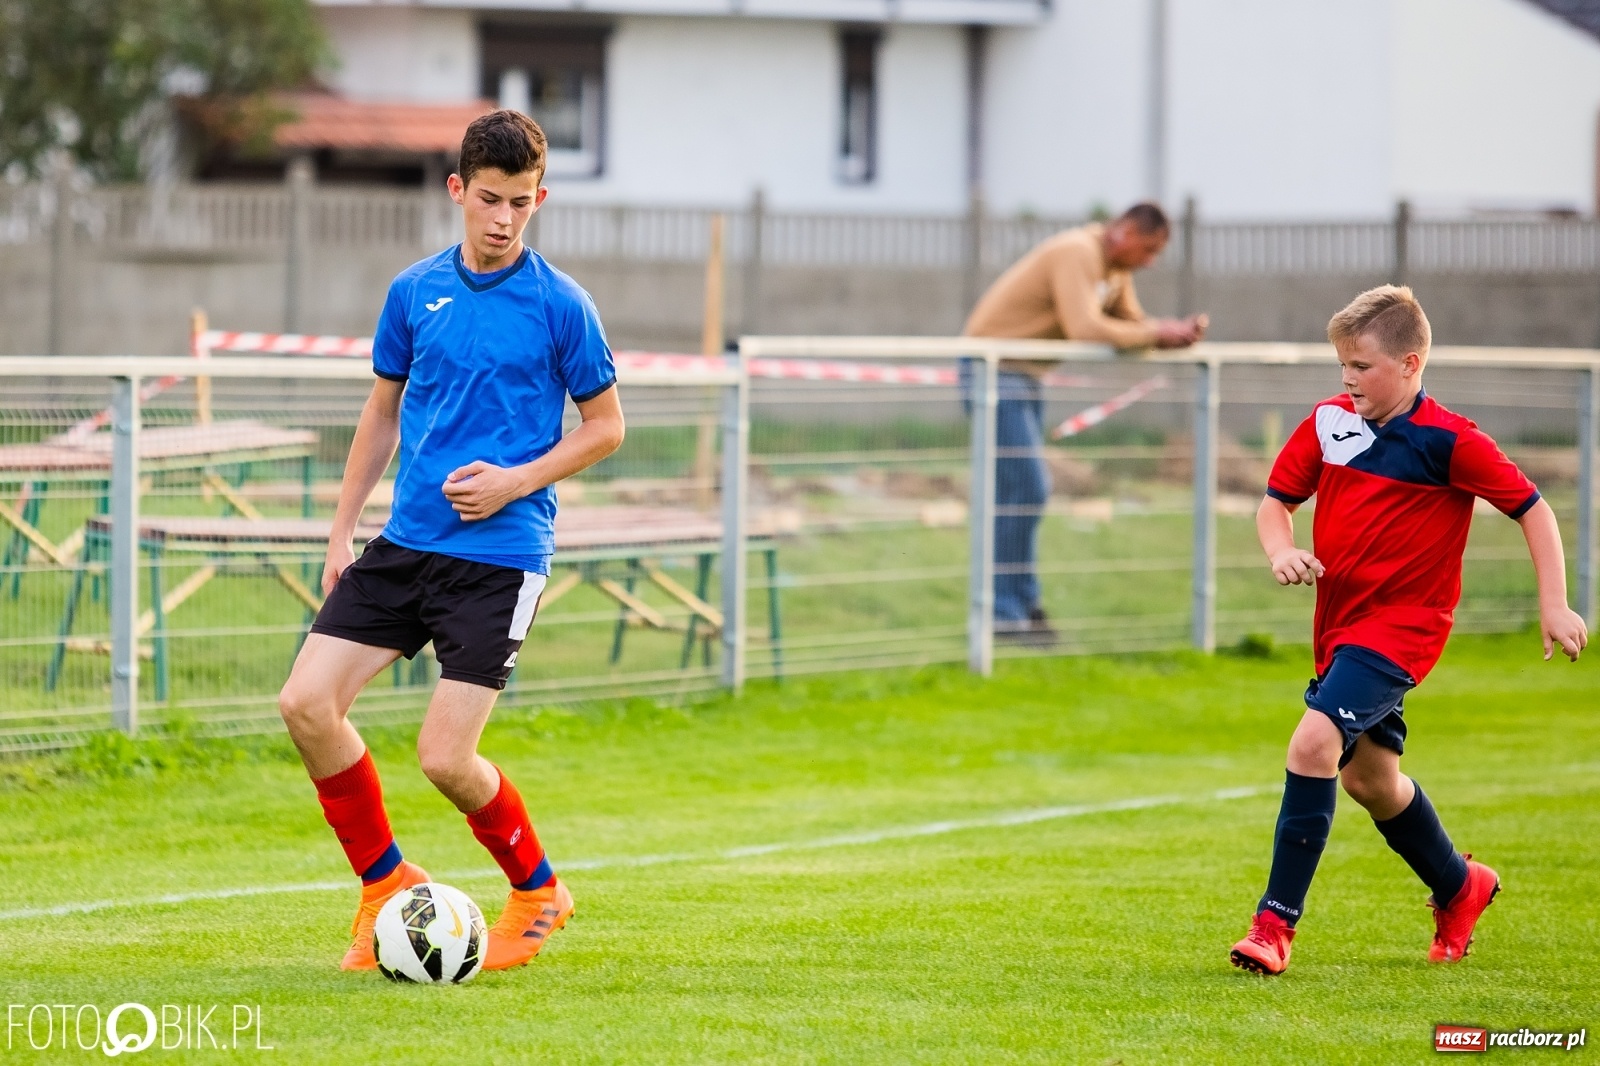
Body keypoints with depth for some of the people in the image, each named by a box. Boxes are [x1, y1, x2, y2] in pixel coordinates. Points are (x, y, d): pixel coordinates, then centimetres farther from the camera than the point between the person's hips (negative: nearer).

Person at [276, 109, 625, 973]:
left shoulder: (560, 306, -5)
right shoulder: (415, 292, 7)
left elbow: (604, 426, 2)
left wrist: (517, 480, -12)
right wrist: (343, 530, 14)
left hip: (500, 555, -5)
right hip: (405, 542, 5)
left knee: (445, 756, -10)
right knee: (307, 703, -7)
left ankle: (538, 893, 16)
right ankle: (386, 881, 11)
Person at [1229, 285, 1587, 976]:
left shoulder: (1448, 442, -13)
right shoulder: (1328, 423, 2)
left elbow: (1532, 509, -7)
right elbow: (1275, 502, 10)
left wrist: (1554, 605, -13)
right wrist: (1281, 551, -12)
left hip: (1400, 626, -7)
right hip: (1338, 625, 7)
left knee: (1315, 742, -25)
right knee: (1367, 777, 19)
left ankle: (1276, 922, -21)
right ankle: (1460, 888, 44)